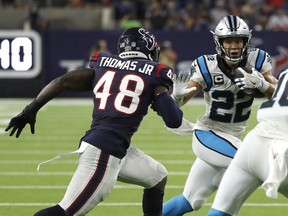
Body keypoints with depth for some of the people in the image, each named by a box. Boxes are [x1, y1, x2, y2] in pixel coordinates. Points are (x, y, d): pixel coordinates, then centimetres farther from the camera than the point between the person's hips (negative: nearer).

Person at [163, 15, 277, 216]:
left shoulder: (256, 61, -8)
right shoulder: (208, 66, -16)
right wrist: (178, 95, -35)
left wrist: (261, 84, -30)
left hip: (231, 138, 5)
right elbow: (179, 101, -12)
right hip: (208, 134, -5)